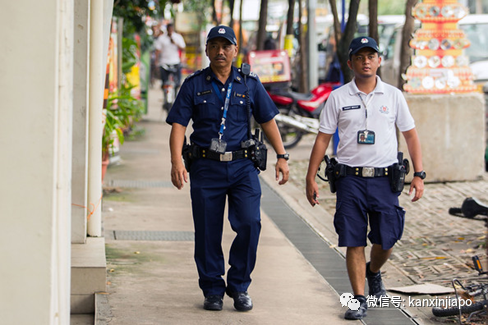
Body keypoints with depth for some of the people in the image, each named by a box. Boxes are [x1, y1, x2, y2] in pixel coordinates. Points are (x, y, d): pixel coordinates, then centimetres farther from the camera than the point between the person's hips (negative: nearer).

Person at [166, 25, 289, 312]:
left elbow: (268, 121, 13)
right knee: (208, 232, 2)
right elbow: (178, 124, -2)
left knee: (249, 223, -13)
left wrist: (282, 156, 5)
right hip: (206, 168, 0)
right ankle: (213, 290, 16)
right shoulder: (194, 85, 4)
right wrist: (177, 161, -15)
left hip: (242, 166, 0)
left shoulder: (249, 83, 8)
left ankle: (239, 285, 5)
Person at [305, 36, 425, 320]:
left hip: (385, 179, 1)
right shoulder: (338, 98, 4)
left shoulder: (393, 95, 6)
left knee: (386, 240, 2)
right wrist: (311, 178, 1)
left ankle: (374, 272, 34)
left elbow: (411, 135, 9)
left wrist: (419, 175, 1)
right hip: (350, 179, -1)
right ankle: (360, 300, 5)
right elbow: (323, 139, 6)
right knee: (354, 243, -3)